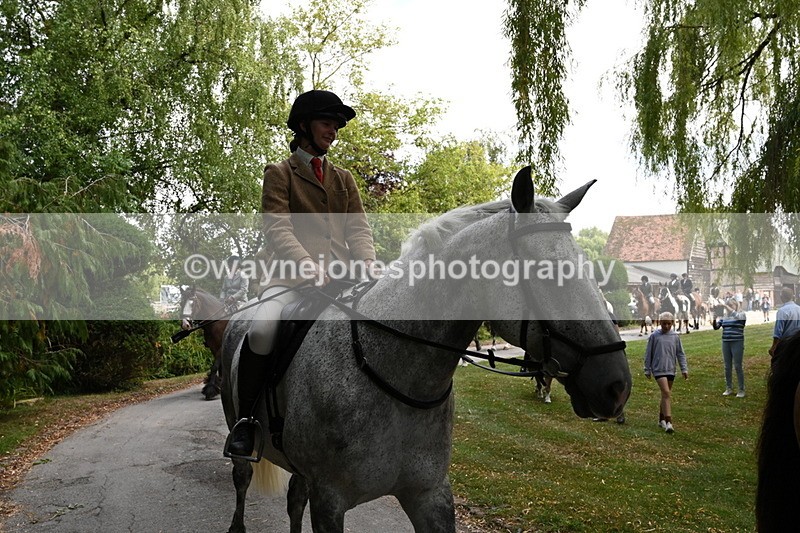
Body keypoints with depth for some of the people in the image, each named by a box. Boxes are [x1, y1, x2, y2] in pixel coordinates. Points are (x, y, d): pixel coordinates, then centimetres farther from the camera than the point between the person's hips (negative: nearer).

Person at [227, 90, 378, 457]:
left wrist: (367, 266, -11)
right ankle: (246, 420, -13)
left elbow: (358, 229, 11)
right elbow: (278, 230, -7)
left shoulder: (343, 179, 23)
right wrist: (314, 271, -24)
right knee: (263, 328, -32)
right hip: (292, 273, -4)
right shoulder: (279, 174, 8)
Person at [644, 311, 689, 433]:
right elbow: (648, 354, 3)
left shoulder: (675, 337, 5)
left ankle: (662, 419, 26)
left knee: (666, 394, 12)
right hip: (659, 369, -4)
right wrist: (647, 370, 5)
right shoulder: (654, 336, -3)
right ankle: (668, 422, -18)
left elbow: (680, 354, 10)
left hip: (671, 370, 4)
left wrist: (684, 369, 6)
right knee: (666, 393, -15)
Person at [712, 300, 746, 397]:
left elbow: (738, 317, -25)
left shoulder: (741, 314, -2)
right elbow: (716, 327, 7)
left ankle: (741, 390, 5)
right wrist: (714, 319, -11)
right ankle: (729, 388, 19)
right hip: (725, 343, 5)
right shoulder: (724, 317, 11)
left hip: (737, 343, -5)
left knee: (738, 366, -2)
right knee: (727, 367, 9)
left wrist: (730, 309, -25)